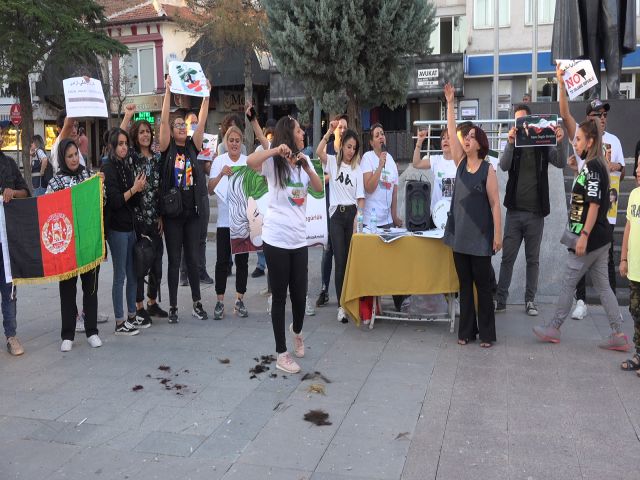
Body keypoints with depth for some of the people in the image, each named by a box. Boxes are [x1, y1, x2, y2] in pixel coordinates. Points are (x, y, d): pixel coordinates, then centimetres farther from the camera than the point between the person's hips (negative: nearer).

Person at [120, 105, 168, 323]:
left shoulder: (157, 158, 11)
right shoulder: (130, 156, -1)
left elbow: (162, 189, 11)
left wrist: (161, 216, 7)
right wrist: (127, 116, -26)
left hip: (154, 217, 5)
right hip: (136, 217, -4)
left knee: (157, 260, 8)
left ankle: (152, 303, 23)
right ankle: (139, 307, 12)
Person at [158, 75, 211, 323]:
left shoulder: (193, 146, 8)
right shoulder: (167, 148, -1)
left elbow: (202, 122, 0)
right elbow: (164, 120, -11)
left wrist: (206, 95, -5)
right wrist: (168, 90, -16)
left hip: (192, 210, 3)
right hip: (172, 211, -3)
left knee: (193, 259, 10)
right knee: (174, 260, 4)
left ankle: (197, 304, 18)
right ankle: (173, 306, 12)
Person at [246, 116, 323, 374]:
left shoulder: (304, 161, 11)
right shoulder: (274, 161, -5)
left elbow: (319, 188, 0)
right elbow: (250, 162, -25)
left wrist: (307, 168, -14)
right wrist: (276, 149, -31)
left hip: (299, 239, 4)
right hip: (276, 239, -4)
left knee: (299, 294, 7)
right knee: (280, 296, 3)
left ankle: (296, 330, 40)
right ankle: (281, 354, 14)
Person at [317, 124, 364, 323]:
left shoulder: (357, 168, 8)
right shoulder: (332, 162, 5)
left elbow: (360, 197, 3)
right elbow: (319, 152, -17)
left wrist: (358, 218, -9)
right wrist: (330, 131, -20)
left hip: (352, 212, 2)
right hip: (336, 214, -2)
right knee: (340, 261, -4)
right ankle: (341, 305, -1)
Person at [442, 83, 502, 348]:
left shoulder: (488, 169, -6)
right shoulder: (461, 162, 6)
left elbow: (495, 203, -7)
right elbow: (451, 131, 1)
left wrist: (498, 234, -11)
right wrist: (449, 102, -1)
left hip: (480, 235, -5)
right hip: (459, 233, 5)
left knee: (483, 284, 4)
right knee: (464, 284, 10)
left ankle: (486, 333, 13)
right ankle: (466, 330, 19)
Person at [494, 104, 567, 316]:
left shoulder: (544, 145, 2)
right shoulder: (513, 144, 3)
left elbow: (561, 163, -10)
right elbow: (504, 166, -14)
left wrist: (560, 142, -28)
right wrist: (510, 143, -31)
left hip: (536, 212, 0)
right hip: (514, 211, 0)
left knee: (533, 259, 9)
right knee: (507, 258, 3)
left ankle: (530, 300, 18)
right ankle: (500, 299, 10)